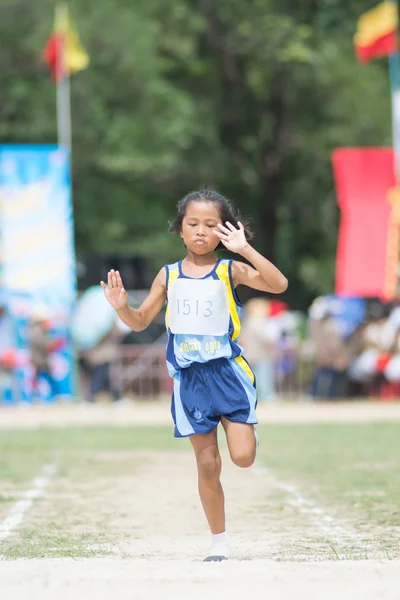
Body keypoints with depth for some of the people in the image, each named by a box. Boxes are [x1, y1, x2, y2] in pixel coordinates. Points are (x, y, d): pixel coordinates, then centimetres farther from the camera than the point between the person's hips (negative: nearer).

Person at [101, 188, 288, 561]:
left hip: (228, 372, -2)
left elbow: (278, 285, -18)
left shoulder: (230, 271, -3)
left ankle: (241, 427, 25)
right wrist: (121, 306, -9)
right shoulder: (168, 276, 5)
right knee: (207, 464, 3)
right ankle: (219, 543, 15)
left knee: (242, 457, -13)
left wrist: (245, 249, -25)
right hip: (189, 378, 2)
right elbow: (141, 321, 12)